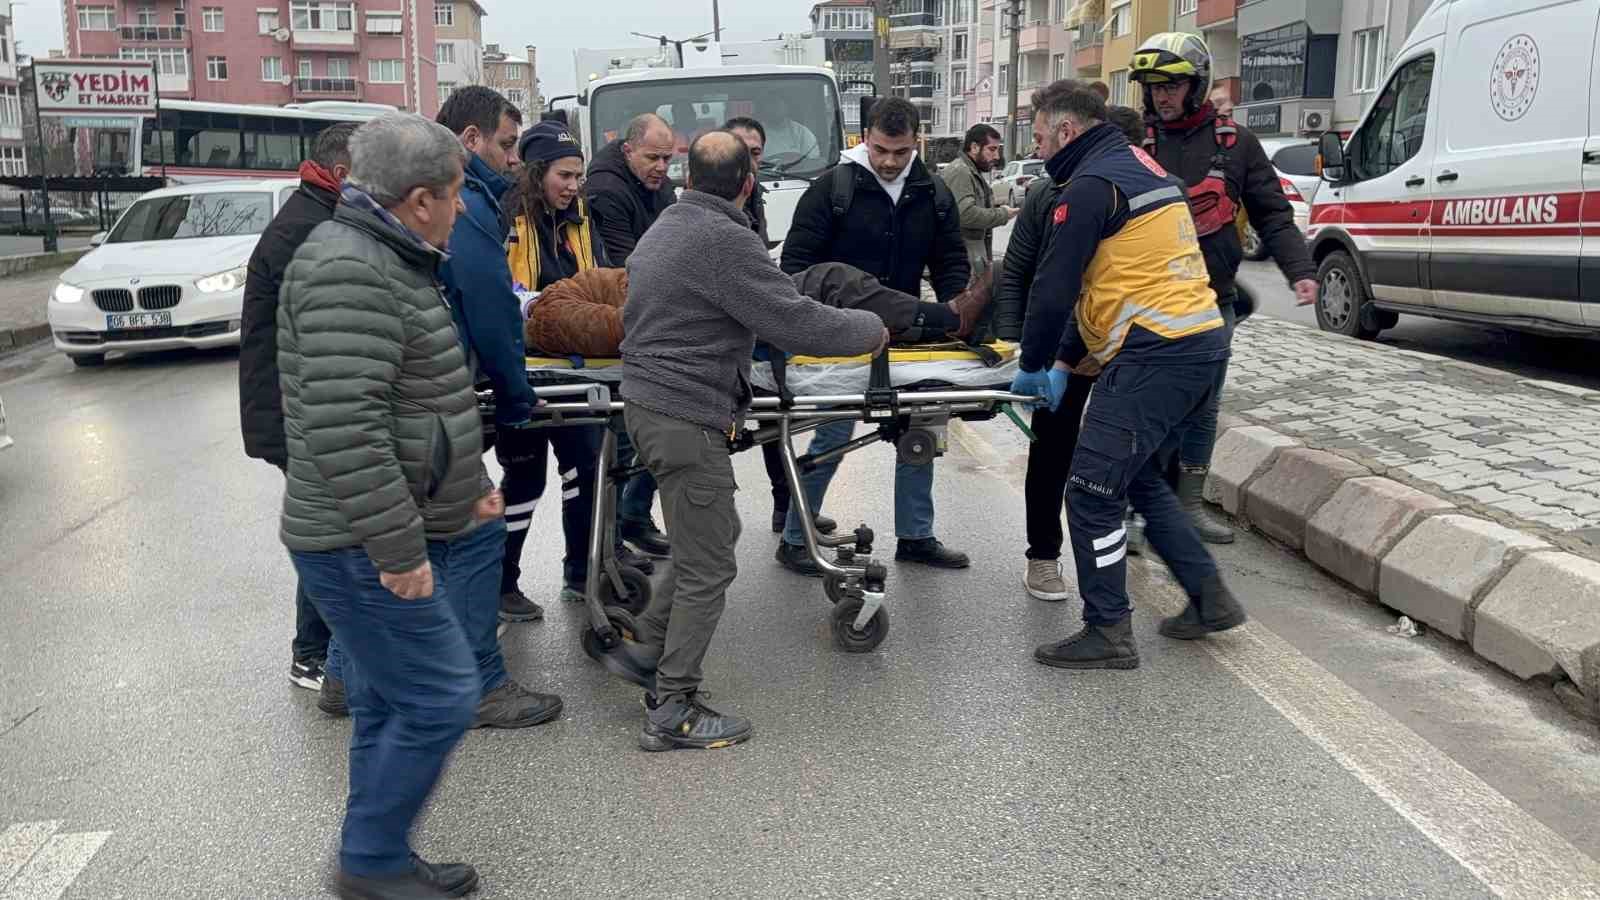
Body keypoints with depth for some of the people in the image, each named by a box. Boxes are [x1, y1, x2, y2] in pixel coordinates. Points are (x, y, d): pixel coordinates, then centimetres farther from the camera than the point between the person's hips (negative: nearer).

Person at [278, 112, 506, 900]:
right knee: (441, 699, -5)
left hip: (393, 538, 10)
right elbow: (342, 425, -28)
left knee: (390, 704, 16)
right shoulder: (348, 270, -20)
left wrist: (469, 482, 21)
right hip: (366, 548, -10)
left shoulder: (386, 261, 15)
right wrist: (398, 548, -25)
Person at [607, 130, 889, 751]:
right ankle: (671, 711, 7)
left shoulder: (663, 228, 13)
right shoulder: (723, 240, -18)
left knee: (711, 536, 21)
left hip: (648, 403, 10)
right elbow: (798, 324, -19)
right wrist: (870, 328, -3)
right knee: (709, 567, -1)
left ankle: (645, 648, 26)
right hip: (687, 416, -10)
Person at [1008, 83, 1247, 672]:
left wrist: (1033, 364, 2)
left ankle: (1108, 634, 3)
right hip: (1204, 342, 10)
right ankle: (1209, 599, 25)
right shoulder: (1140, 167, 22)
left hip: (1154, 355, -10)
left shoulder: (1091, 184, -9)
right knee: (1139, 475, 22)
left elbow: (1055, 287, -12)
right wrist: (1065, 362, 22)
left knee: (1093, 491, -4)